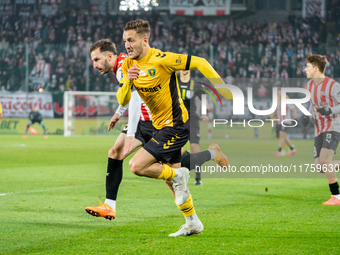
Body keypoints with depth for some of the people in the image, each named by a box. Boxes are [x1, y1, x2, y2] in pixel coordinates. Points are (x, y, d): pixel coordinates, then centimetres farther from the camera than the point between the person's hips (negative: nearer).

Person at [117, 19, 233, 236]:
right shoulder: (128, 65, 1)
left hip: (175, 125, -9)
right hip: (162, 126, 9)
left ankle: (178, 176, 2)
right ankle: (192, 223, 29)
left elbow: (200, 63, -17)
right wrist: (128, 82, -22)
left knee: (137, 166, -17)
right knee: (170, 180, 16)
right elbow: (123, 101, -2)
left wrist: (224, 90, -19)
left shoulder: (161, 59, -21)